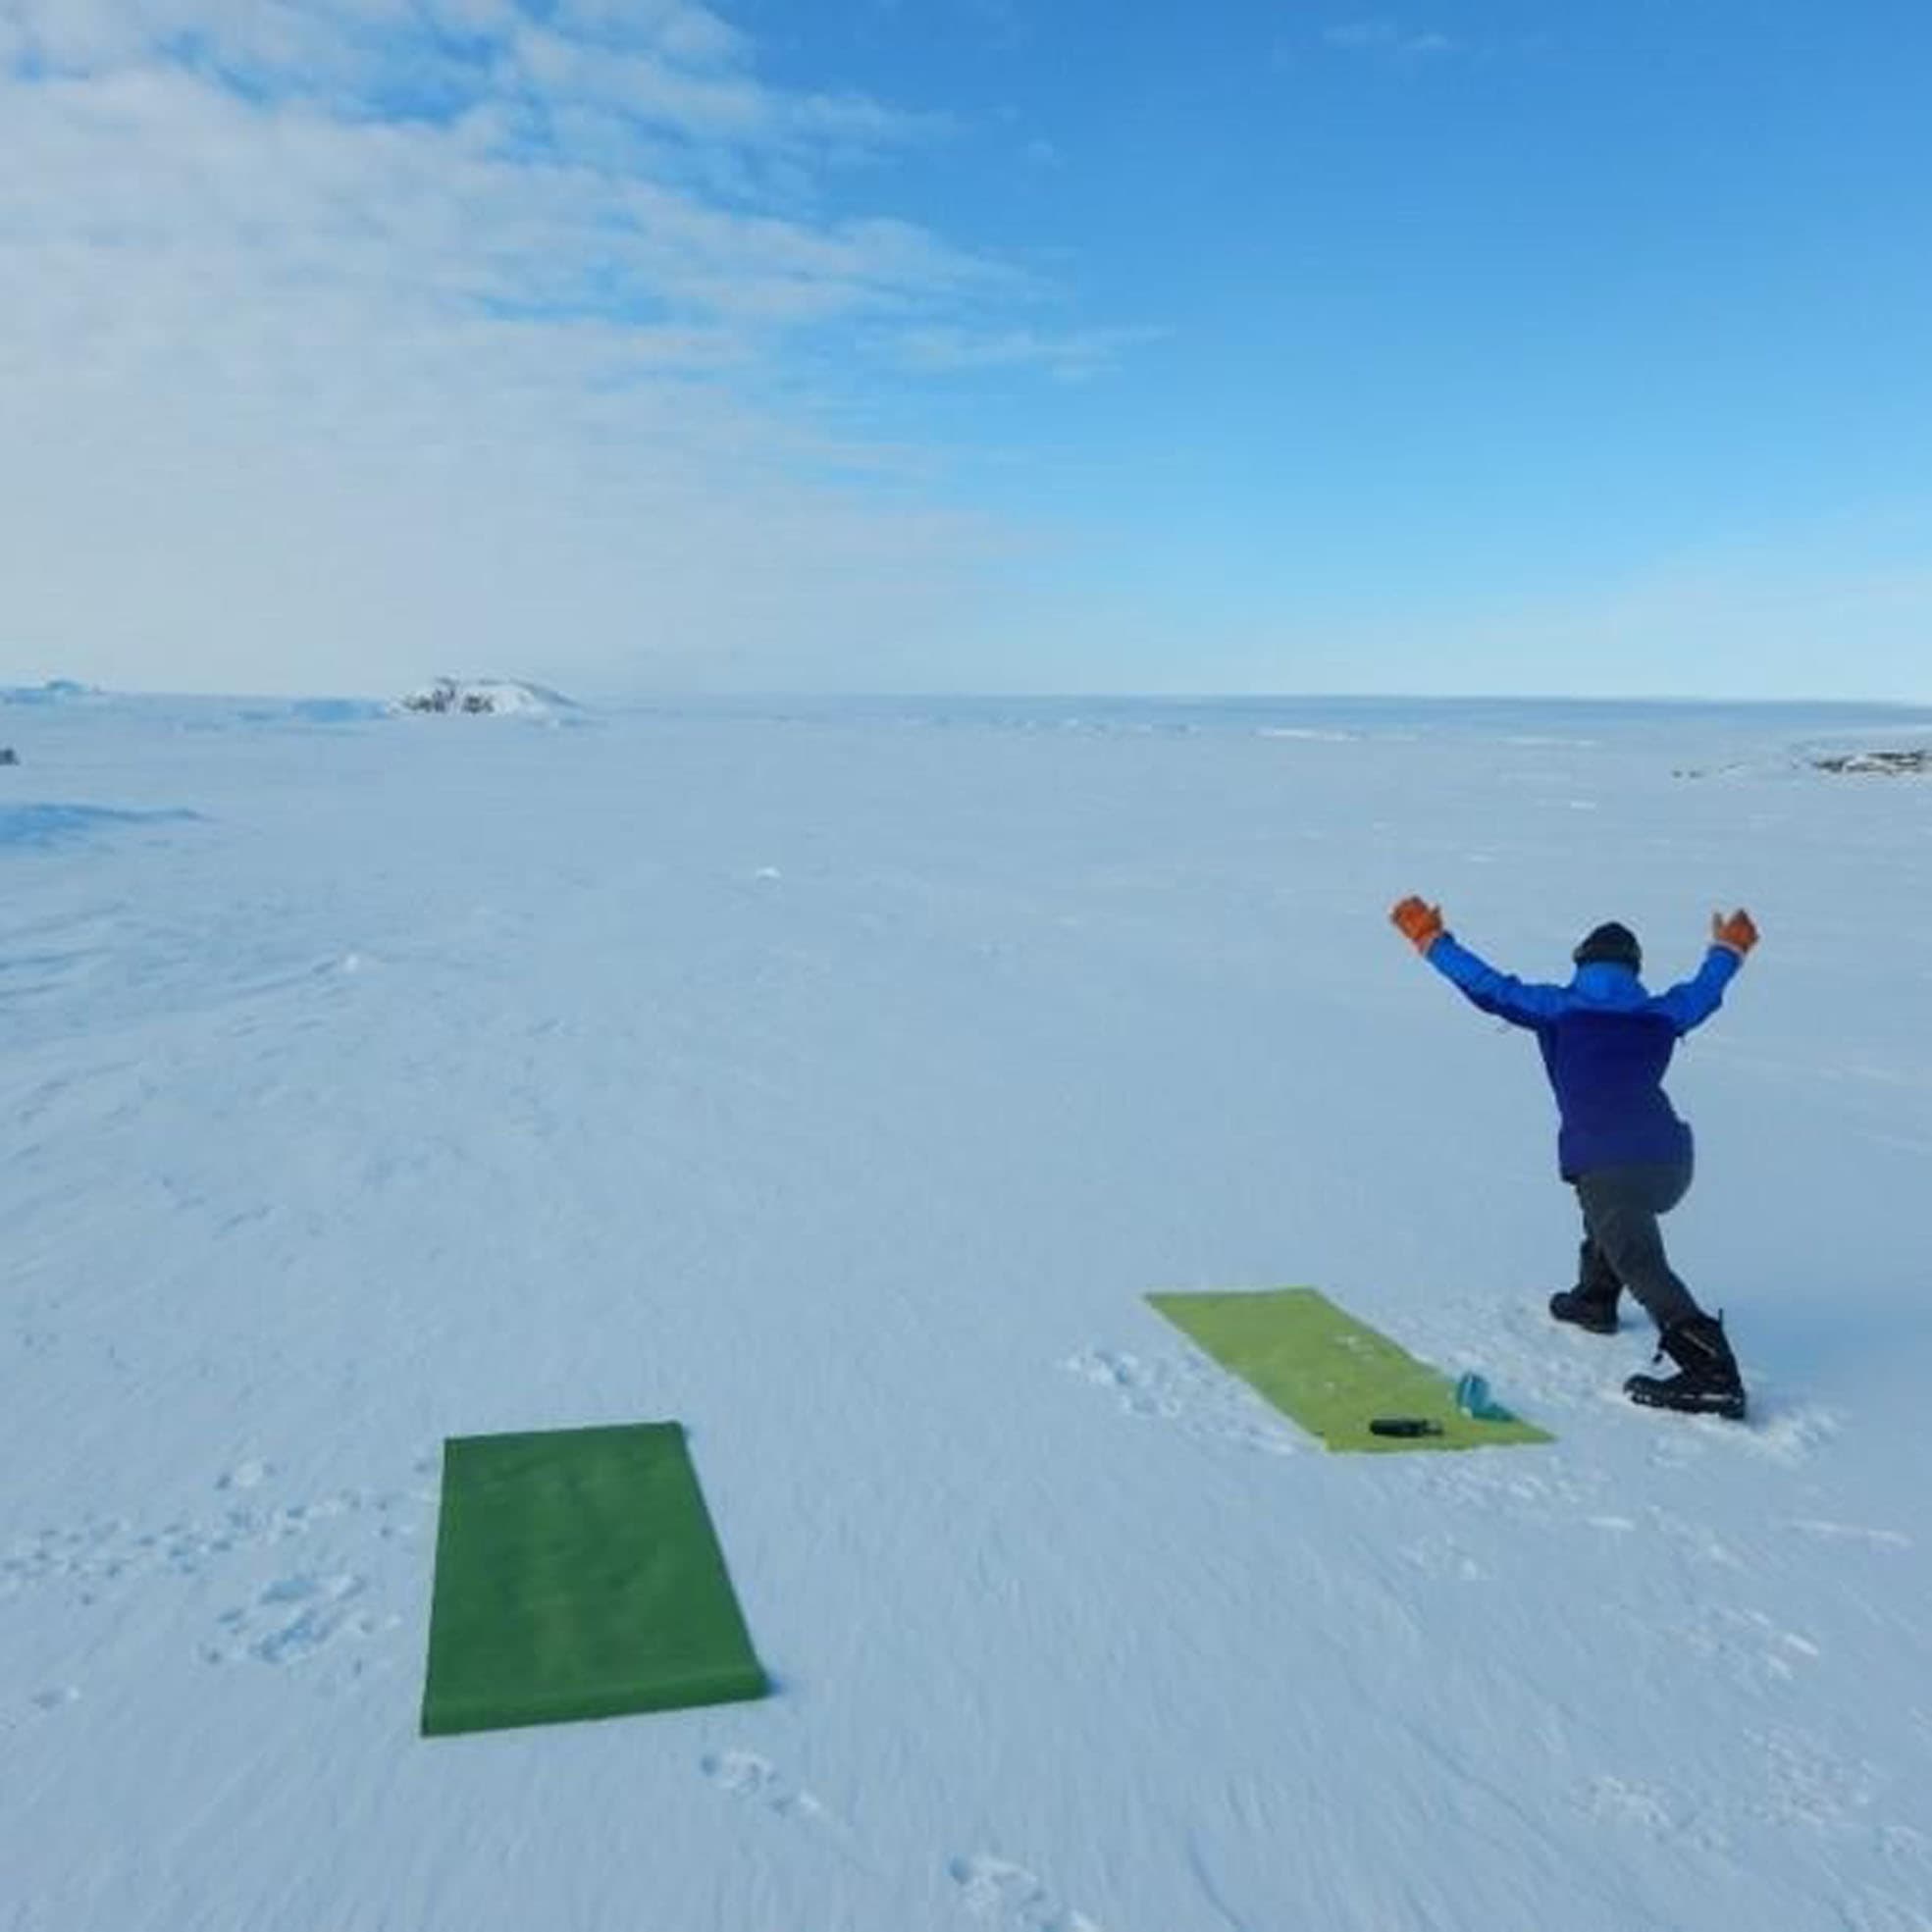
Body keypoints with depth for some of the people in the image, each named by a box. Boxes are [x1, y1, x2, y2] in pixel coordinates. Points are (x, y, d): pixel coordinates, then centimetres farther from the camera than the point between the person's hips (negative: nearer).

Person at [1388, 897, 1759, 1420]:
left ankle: (1713, 1375, -27)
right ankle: (1593, 1299, 51)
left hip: (1606, 1160, -6)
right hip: (1672, 1160, 6)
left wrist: (1431, 940, 19)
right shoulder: (1661, 1013, 20)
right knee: (1613, 1217, 37)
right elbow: (1705, 989, 39)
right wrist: (1728, 949, 61)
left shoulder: (1560, 1007, 9)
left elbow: (1488, 986, 8)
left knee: (1642, 1265, -14)